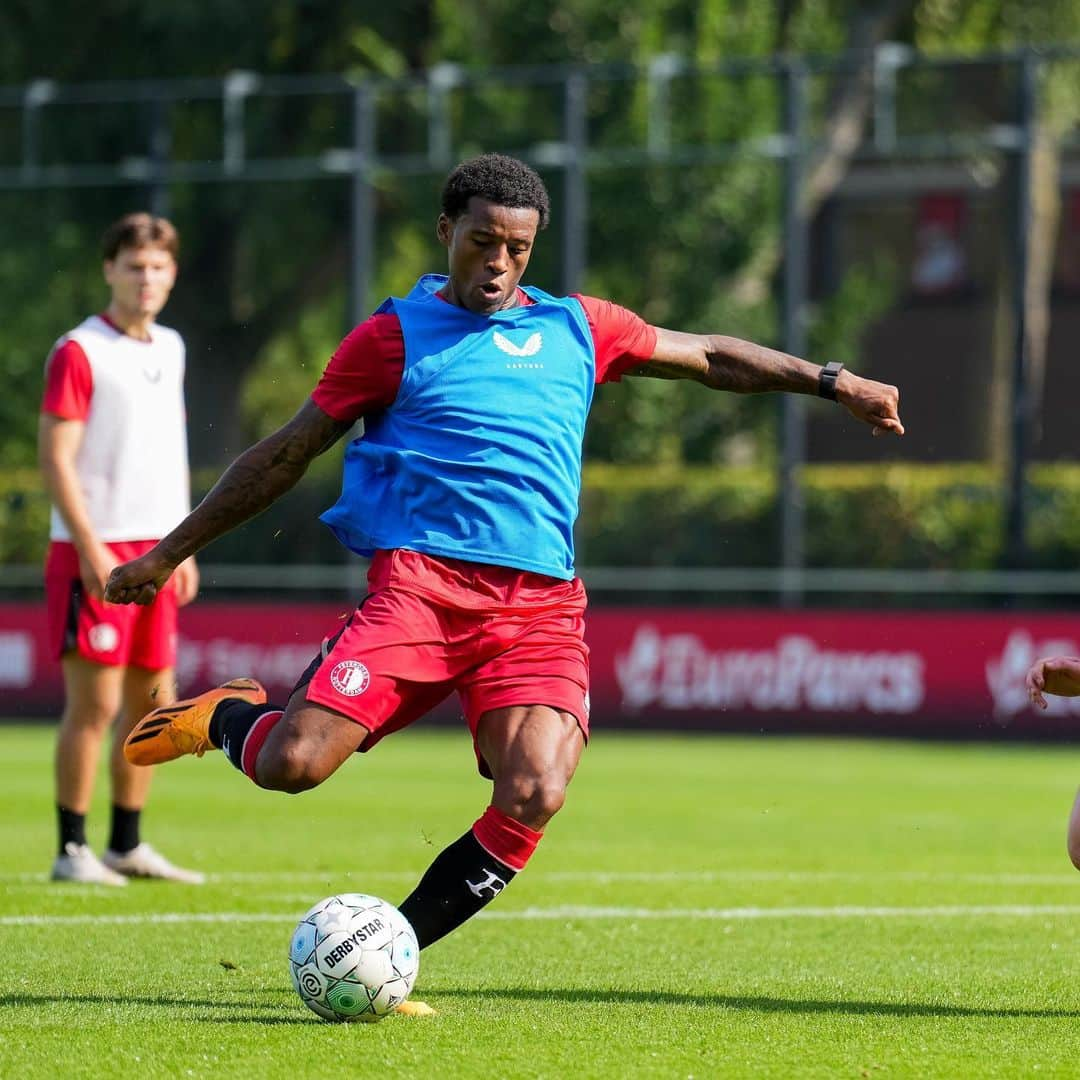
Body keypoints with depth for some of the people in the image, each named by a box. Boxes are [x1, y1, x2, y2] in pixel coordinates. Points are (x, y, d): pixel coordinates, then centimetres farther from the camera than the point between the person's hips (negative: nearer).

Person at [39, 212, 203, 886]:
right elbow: (55, 459, -12)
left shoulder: (170, 349, 14)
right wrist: (91, 547, -18)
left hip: (154, 550, 7)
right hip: (95, 551, -7)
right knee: (96, 701, -7)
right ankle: (72, 850, -1)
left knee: (154, 700, 8)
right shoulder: (79, 353, -8)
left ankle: (127, 846, 17)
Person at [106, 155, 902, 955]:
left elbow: (710, 357, 32)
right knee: (292, 764, -21)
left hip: (543, 603, 3)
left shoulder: (576, 328, 18)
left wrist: (832, 381, 29)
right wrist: (167, 554, 13)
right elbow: (285, 456, 13)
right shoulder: (394, 335, 9)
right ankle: (228, 716, 17)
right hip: (422, 581, -3)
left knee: (534, 800, -22)